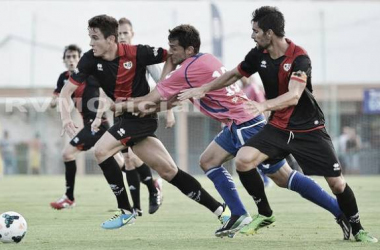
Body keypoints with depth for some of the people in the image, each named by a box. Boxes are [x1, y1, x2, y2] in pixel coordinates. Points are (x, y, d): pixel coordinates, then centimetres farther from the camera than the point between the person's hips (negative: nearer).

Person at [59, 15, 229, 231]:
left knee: (102, 150, -21)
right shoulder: (91, 60, -6)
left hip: (142, 115, -6)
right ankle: (220, 210, 15)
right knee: (169, 171, 7)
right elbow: (66, 91, -7)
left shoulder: (136, 53, -18)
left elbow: (171, 56, -7)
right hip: (127, 118, 6)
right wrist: (66, 116, -25)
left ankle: (126, 211, -9)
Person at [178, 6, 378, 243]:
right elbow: (234, 74, 15)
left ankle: (357, 229, 17)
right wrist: (203, 89, 10)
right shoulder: (259, 55, -4)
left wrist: (264, 105, -50)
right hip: (278, 128, 5)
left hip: (309, 130, -4)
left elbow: (293, 96, -35)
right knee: (243, 160, -18)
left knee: (337, 182, -7)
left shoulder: (299, 57, -21)